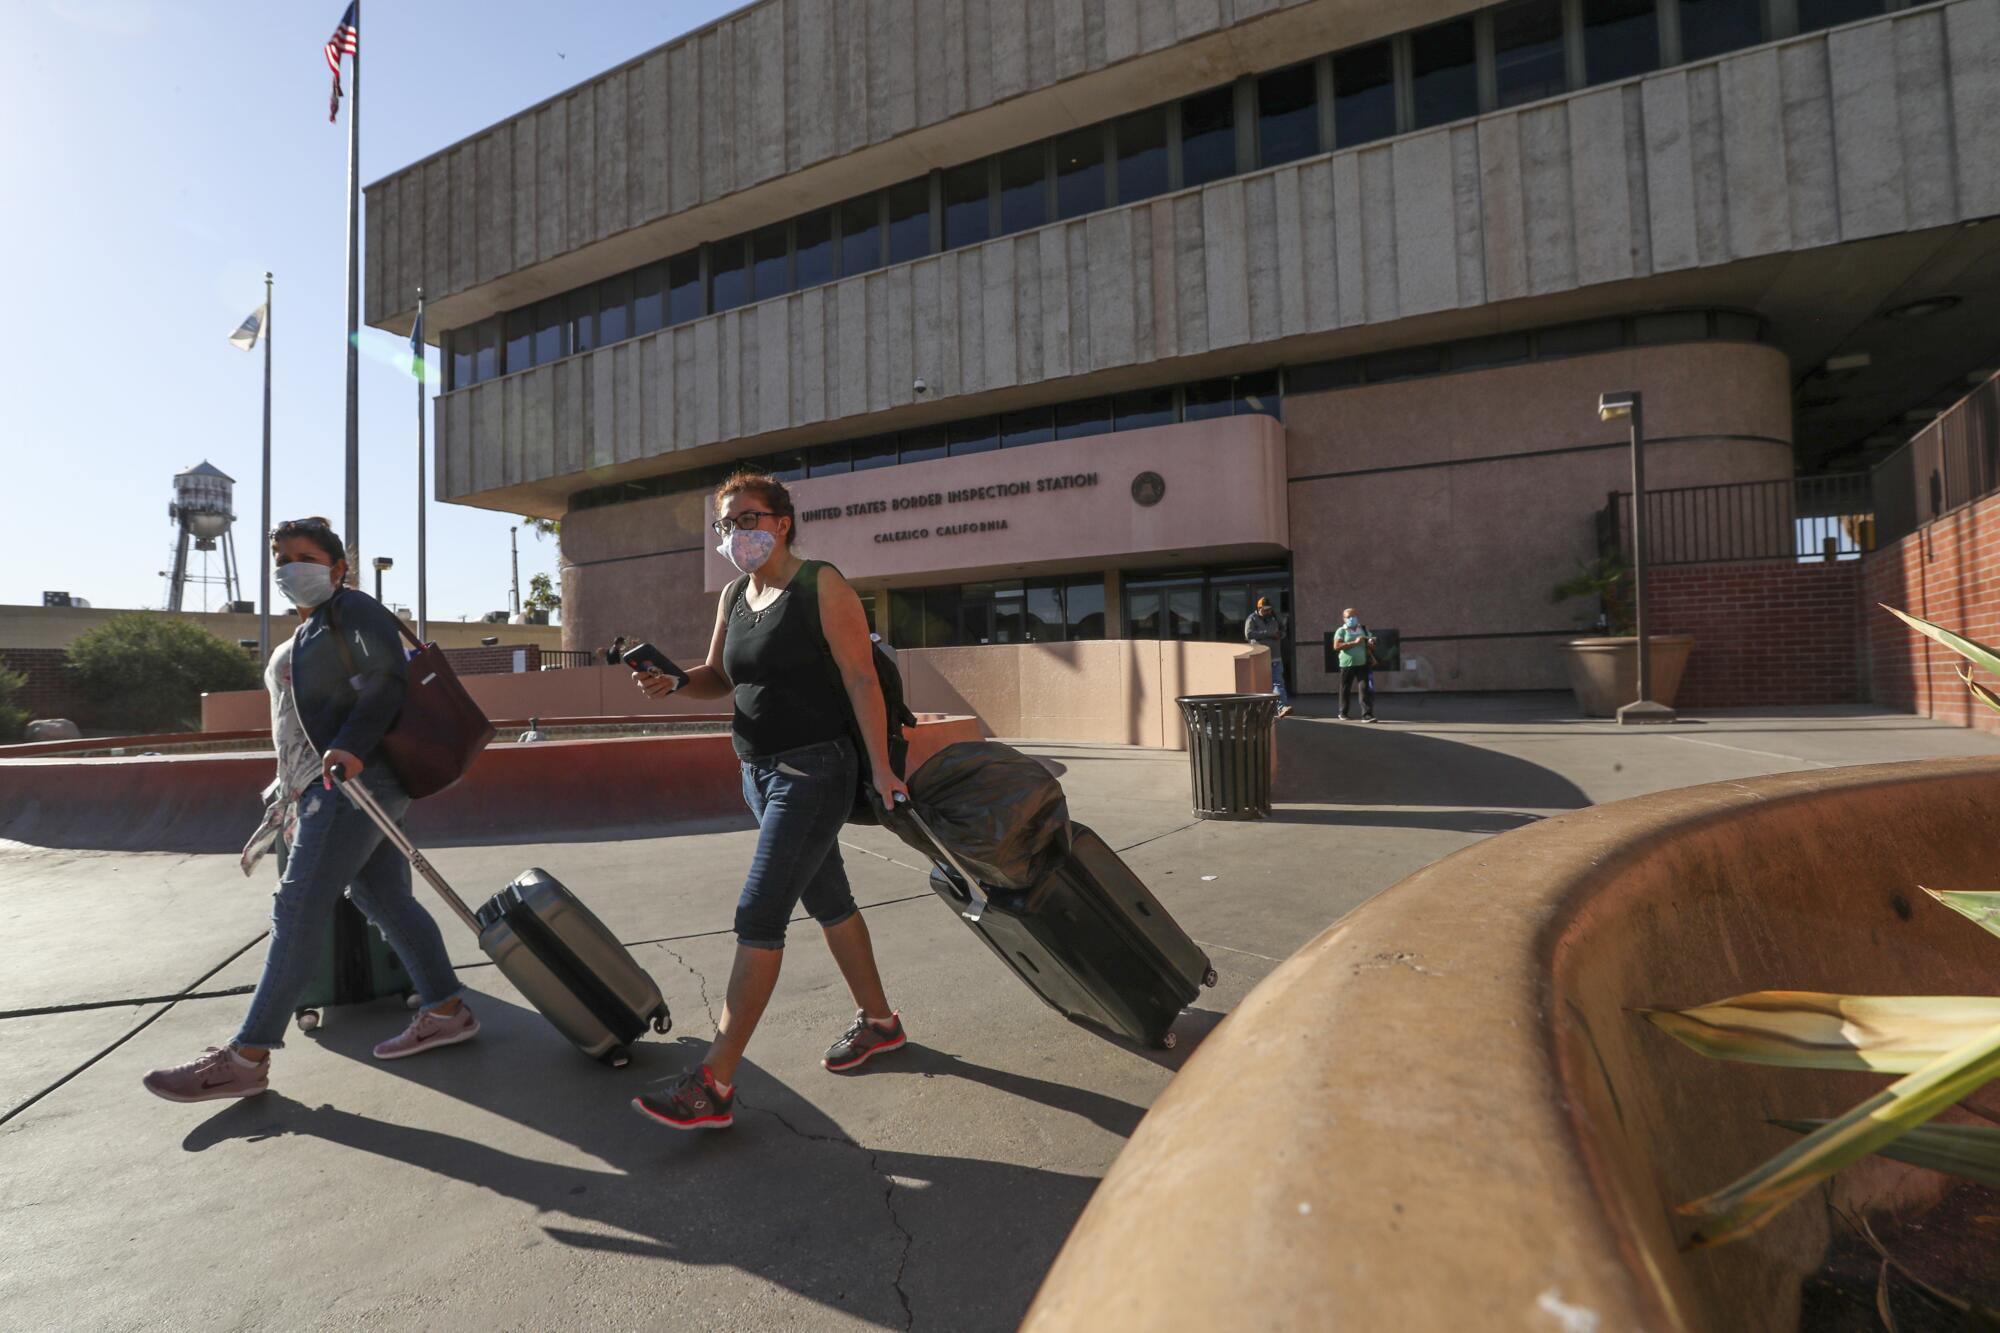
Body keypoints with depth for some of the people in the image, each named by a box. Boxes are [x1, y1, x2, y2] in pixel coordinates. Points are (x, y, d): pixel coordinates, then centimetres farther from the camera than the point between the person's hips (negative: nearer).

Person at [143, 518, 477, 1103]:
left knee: (297, 912, -9)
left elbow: (387, 676, -17)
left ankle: (246, 1058, -3)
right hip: (323, 789, 10)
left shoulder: (353, 609, -3)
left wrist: (351, 747, -29)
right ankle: (446, 1011, 15)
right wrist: (291, 795, 27)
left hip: (355, 783, -10)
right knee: (386, 902, 9)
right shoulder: (303, 636, 26)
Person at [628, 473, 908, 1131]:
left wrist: (880, 767, -20)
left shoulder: (820, 585, -11)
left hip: (814, 771, -8)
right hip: (760, 772, 8)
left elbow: (861, 677, -15)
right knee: (826, 898, 17)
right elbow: (720, 676, 20)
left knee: (758, 916, -9)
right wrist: (674, 681, -1)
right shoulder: (733, 596, 11)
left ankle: (713, 1085, -1)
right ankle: (877, 1021, 34)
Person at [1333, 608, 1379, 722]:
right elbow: (1337, 646, -14)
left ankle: (1367, 715, -10)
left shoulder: (1363, 629, 13)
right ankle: (1343, 713, 26)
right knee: (1346, 689, 9)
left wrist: (1371, 643, -3)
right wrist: (1354, 642, -17)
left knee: (1365, 688, -8)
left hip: (1363, 663, 2)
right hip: (1347, 664, -2)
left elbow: (1370, 644, 23)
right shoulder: (1341, 631, 0)